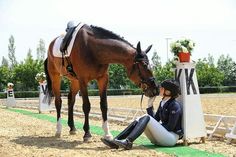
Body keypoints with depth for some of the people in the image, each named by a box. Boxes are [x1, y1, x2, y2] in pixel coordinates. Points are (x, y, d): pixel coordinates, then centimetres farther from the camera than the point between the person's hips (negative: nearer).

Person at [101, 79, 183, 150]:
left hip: (172, 138, -8)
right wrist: (150, 105, 3)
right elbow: (155, 120, 10)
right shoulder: (162, 103, 14)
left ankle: (128, 142, -38)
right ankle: (115, 141, -19)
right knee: (138, 120, -5)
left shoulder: (175, 106, -13)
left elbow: (170, 127, -18)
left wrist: (155, 127, -10)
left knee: (146, 118, -24)